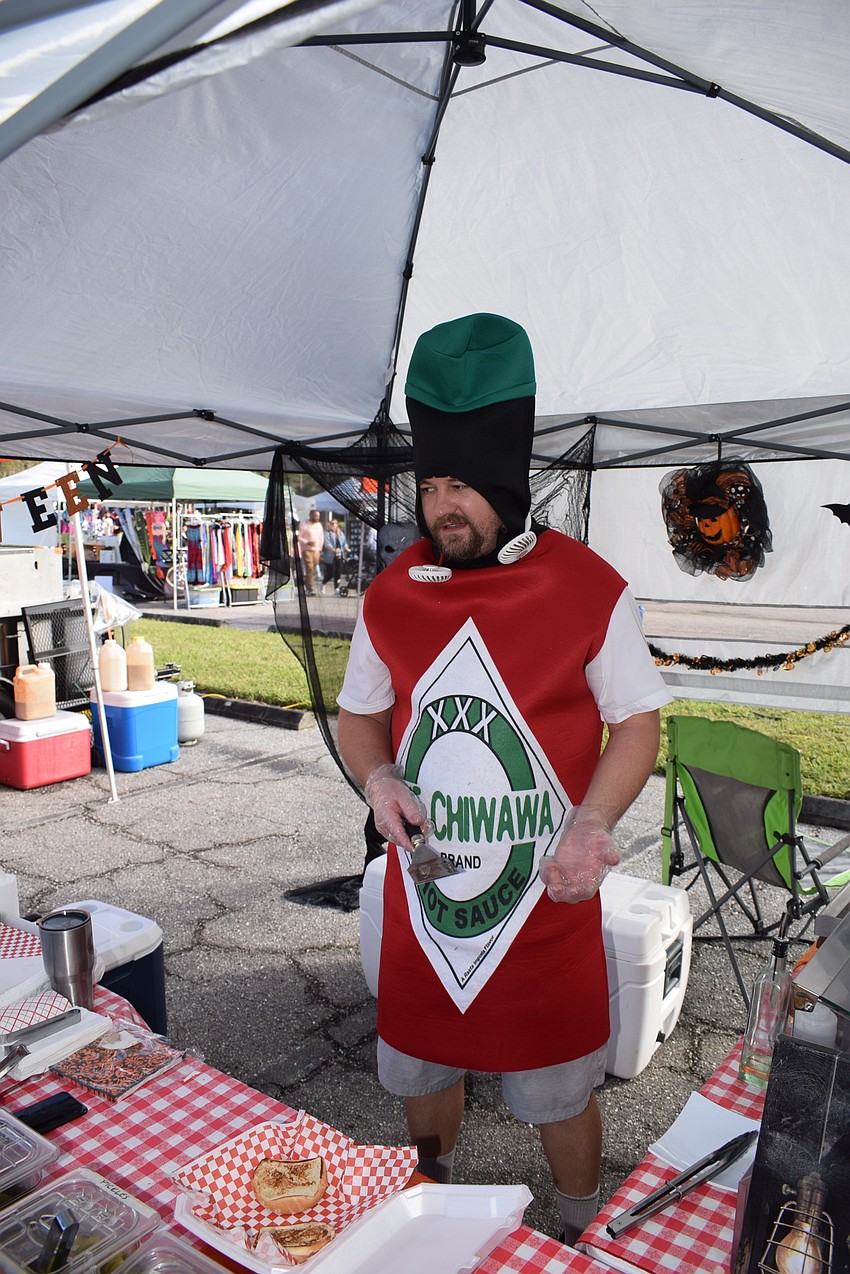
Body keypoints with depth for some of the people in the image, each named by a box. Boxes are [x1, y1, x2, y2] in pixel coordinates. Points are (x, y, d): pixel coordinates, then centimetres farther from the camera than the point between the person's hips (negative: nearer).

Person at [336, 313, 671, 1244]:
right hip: (422, 889, 4)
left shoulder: (589, 591, -12)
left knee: (561, 1093, 16)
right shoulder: (392, 596, -2)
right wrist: (378, 779, -12)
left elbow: (637, 724, -4)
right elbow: (359, 716, 9)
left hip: (546, 897, -3)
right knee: (421, 1069, 22)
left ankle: (580, 1236, 47)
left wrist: (591, 823, -20)